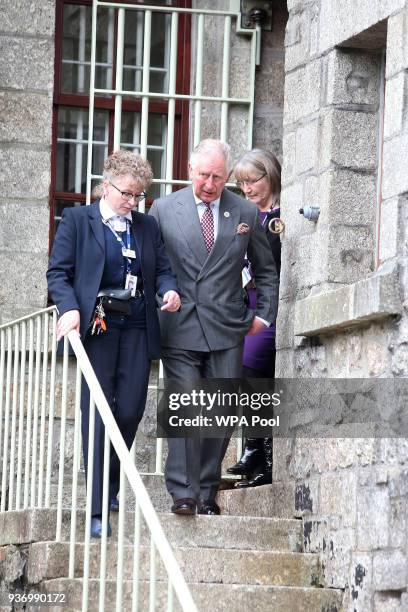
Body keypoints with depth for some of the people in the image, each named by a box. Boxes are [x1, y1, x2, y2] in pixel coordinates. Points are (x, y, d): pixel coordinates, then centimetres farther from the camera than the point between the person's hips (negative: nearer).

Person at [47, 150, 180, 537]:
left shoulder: (147, 226, 15)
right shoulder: (76, 220, 3)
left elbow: (163, 269, 16)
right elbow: (58, 272, -1)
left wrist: (169, 289, -8)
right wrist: (69, 308, -18)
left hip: (137, 331, 4)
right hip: (96, 328, -4)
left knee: (130, 411, 0)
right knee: (97, 412, -6)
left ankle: (110, 487, 25)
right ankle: (97, 510, -6)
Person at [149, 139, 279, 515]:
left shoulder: (246, 214, 7)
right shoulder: (164, 209, 3)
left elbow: (266, 270, 17)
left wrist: (264, 314, 9)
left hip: (227, 329, 2)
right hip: (180, 328, -2)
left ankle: (207, 493, 11)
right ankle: (183, 493, -10)